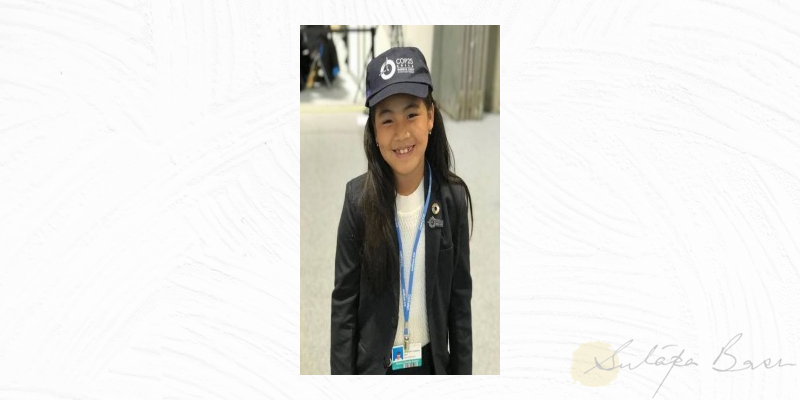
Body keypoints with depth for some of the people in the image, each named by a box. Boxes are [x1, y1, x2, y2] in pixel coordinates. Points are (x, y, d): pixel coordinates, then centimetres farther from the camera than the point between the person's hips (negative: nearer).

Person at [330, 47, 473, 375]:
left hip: (432, 359, 2)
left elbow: (460, 294, -4)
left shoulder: (453, 196, -12)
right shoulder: (359, 198, -17)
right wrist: (342, 372, -9)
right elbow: (343, 298, -11)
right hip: (373, 360, -1)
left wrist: (463, 369, 0)